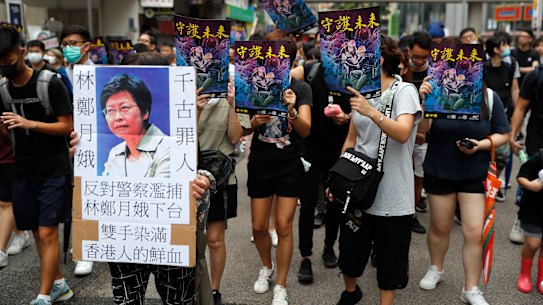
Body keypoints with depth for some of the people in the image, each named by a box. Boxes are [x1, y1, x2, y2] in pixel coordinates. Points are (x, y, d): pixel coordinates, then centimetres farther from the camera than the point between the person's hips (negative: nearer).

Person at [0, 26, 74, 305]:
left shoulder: (50, 84, -12)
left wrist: (29, 123, -23)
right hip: (23, 172, 6)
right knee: (37, 233, 10)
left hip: (54, 171, -6)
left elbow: (67, 126, -12)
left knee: (47, 233, -6)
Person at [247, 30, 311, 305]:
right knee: (259, 226, 7)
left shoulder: (300, 89, -5)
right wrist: (253, 123, -24)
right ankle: (266, 267, 37)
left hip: (290, 166, -1)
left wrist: (292, 110, -32)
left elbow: (305, 131, -13)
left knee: (283, 226, -2)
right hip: (260, 163, 2)